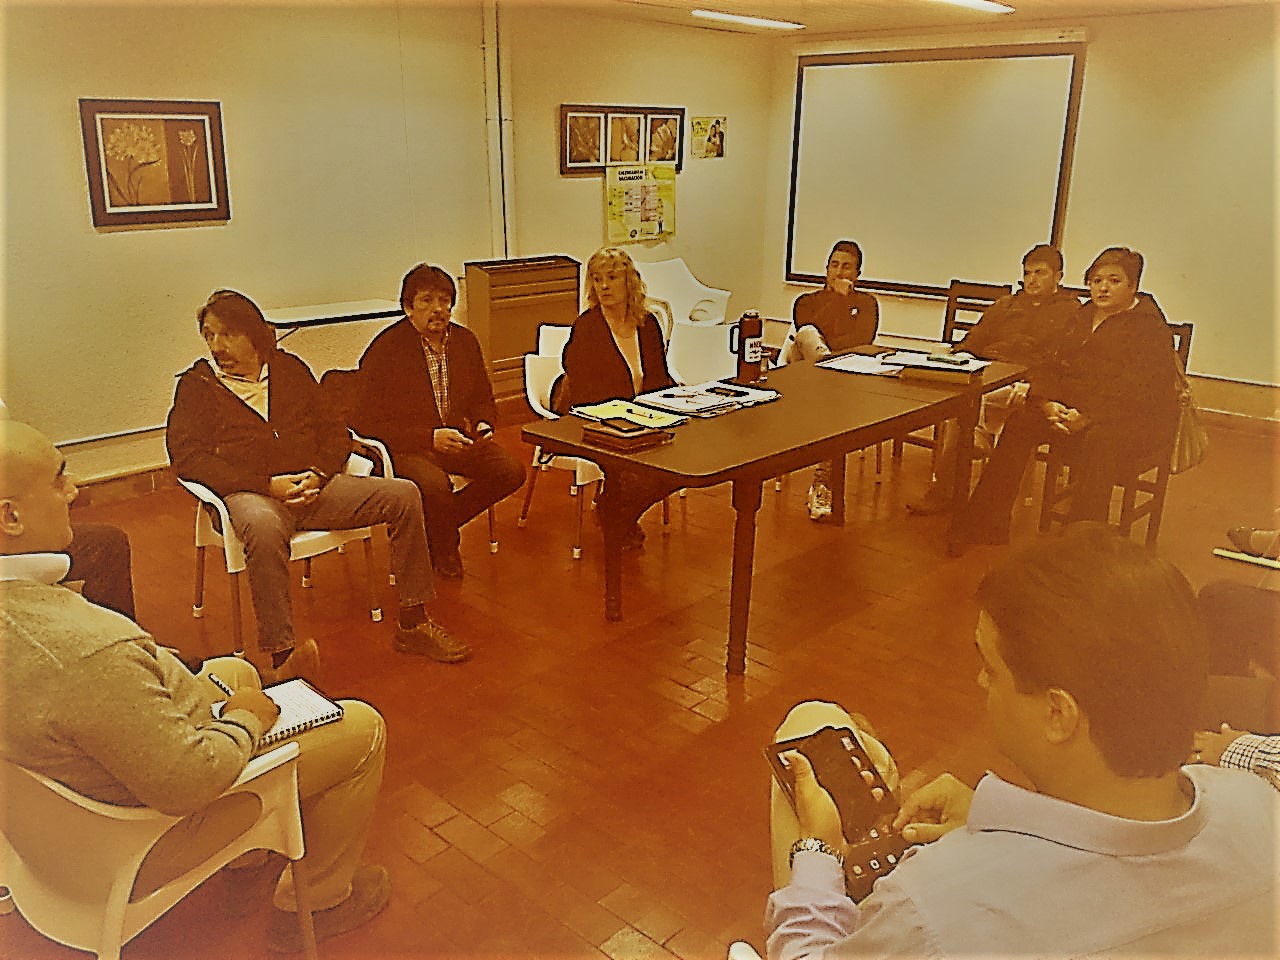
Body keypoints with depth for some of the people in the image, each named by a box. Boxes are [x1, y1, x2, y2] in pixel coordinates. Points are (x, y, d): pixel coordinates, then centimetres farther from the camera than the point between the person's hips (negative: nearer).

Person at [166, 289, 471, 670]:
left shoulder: (290, 368, 18)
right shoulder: (196, 385, 9)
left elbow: (335, 432, 17)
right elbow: (186, 457, -3)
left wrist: (318, 474, -6)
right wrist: (268, 484, -13)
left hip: (313, 485, 4)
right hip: (251, 494, -4)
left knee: (404, 495, -15)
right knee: (264, 530, -41)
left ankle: (413, 625, -9)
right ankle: (278, 656, -38)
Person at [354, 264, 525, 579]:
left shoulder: (465, 340, 8)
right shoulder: (385, 350, -11)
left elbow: (482, 398, 20)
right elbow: (367, 423, -14)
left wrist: (483, 424, -5)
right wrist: (430, 437, -22)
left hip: (459, 438, 6)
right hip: (405, 447, -6)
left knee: (511, 471, -15)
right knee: (434, 485, -35)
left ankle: (438, 526, 5)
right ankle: (444, 549, 0)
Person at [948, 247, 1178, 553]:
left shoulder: (1151, 327, -5)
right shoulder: (1081, 318, 16)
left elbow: (1138, 389, -17)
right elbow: (1049, 364, 8)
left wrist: (1088, 416, -27)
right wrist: (1047, 402, -13)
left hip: (1138, 417, -6)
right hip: (1074, 410, 6)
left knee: (1100, 441, -37)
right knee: (1019, 421, -17)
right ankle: (985, 525, -17)